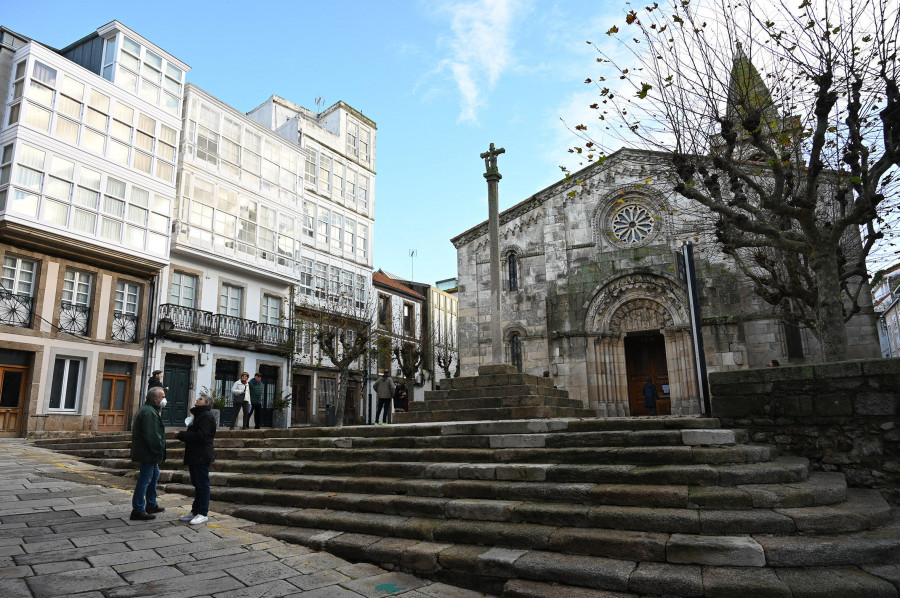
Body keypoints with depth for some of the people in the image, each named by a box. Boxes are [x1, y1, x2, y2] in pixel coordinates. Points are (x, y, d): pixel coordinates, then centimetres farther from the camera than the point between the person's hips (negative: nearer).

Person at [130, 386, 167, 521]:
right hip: (147, 453, -12)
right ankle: (138, 510, -1)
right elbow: (151, 435, -26)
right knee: (145, 479, -7)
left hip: (150, 454, 12)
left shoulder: (152, 410, 16)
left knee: (154, 475, 22)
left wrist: (159, 451, 17)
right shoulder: (149, 412, -21)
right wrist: (159, 451, -20)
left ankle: (151, 505, 34)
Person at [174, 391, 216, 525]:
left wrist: (181, 434, -15)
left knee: (202, 484, -6)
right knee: (197, 484, 14)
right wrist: (182, 435, 2)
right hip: (194, 456, 10)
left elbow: (200, 436, -21)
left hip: (201, 457, -10)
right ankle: (195, 511, 21)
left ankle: (203, 513, -2)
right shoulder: (198, 415, 22)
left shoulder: (206, 416, -11)